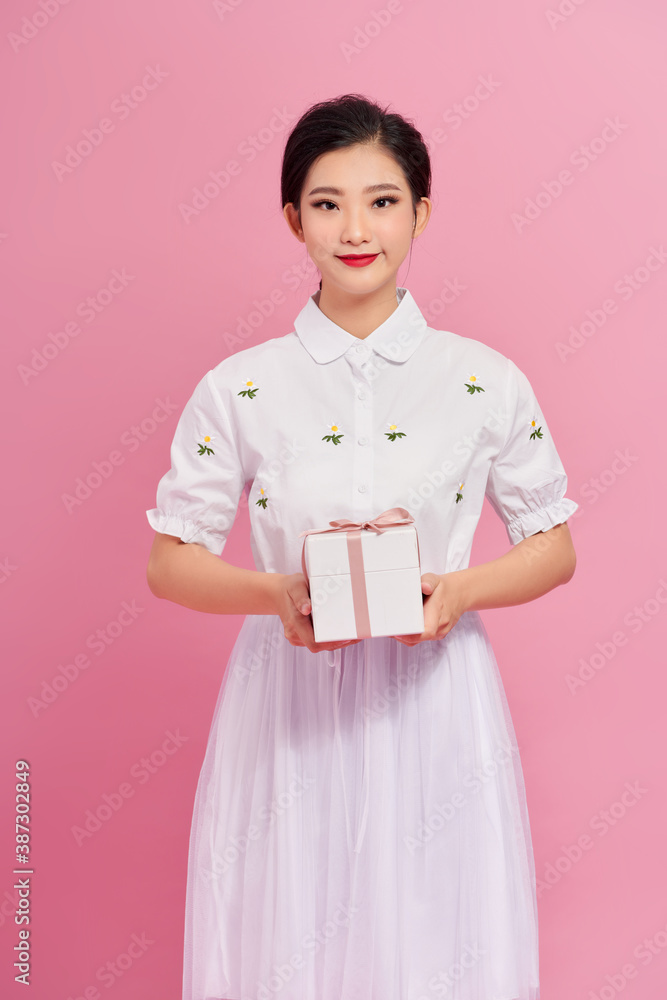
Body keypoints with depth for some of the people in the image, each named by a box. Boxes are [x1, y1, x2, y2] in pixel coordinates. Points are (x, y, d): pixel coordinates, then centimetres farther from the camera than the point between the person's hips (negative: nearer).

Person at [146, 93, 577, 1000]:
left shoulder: (486, 382, -2)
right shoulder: (239, 389, -2)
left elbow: (554, 547, 5)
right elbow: (171, 561, 1)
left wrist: (459, 589, -14)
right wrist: (277, 593, -18)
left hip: (435, 704, 1)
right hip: (290, 707, 0)